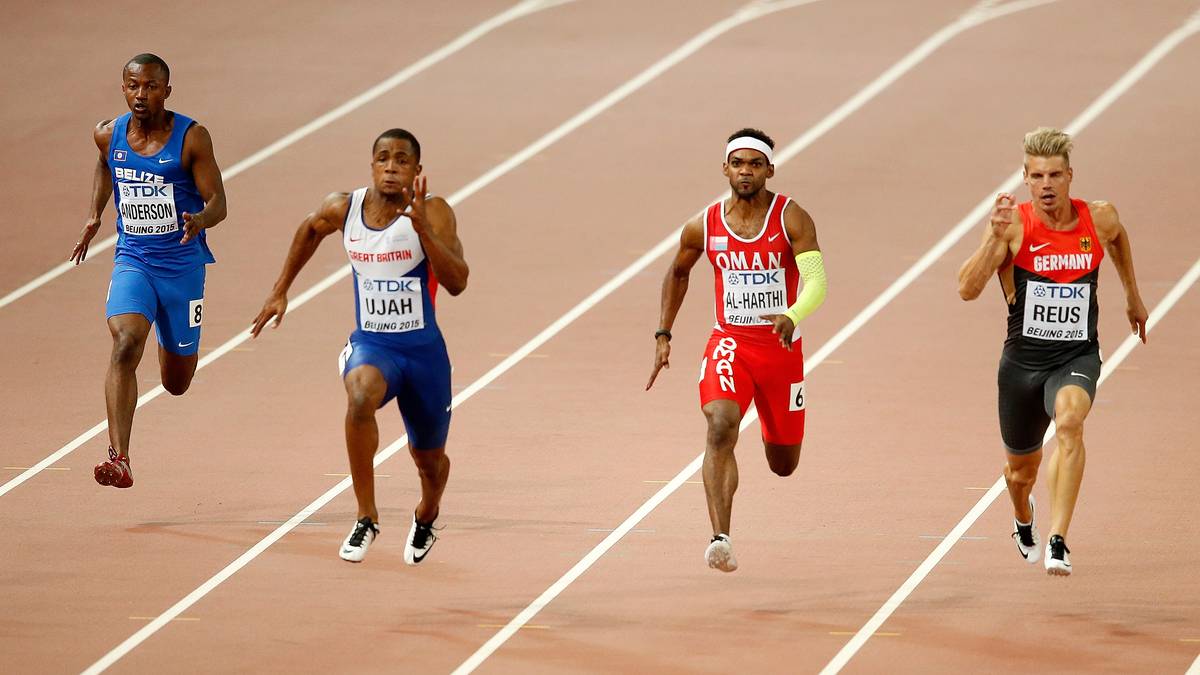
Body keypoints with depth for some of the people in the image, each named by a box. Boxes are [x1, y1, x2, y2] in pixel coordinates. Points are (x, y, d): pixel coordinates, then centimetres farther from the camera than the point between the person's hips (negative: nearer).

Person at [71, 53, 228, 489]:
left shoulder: (191, 138, -12)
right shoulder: (108, 135, -1)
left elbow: (218, 203, -10)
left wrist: (199, 221, -32)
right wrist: (94, 216, 14)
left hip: (182, 265, -1)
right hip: (132, 261, 1)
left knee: (176, 383, 12)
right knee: (126, 345, -26)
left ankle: (171, 344, 53)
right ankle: (119, 459, -32)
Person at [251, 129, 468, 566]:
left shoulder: (434, 213, -16)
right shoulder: (343, 209, -6)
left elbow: (457, 282, -27)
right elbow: (311, 230, 19)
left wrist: (422, 227, -37)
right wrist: (280, 291, 21)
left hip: (423, 351, 0)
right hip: (370, 344, 0)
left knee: (429, 460, 18)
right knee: (360, 397, -36)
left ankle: (426, 517, 55)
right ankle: (366, 518, -25)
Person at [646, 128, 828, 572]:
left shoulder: (792, 219, -11)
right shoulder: (704, 227, -2)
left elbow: (816, 282, -21)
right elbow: (677, 273, 18)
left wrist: (793, 316, -42)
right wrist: (663, 335, 15)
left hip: (781, 349, 0)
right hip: (730, 345, 0)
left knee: (783, 466, 14)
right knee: (721, 424, -30)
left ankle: (772, 433, 56)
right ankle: (720, 539, -35)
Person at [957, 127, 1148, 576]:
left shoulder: (1099, 219, -5)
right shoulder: (1013, 224, -13)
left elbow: (1118, 239, 22)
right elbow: (967, 289, -22)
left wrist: (1133, 298, 32)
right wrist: (995, 236, -34)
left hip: (1077, 357, -1)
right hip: (1023, 359, 1)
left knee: (1069, 421, -34)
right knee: (1021, 468, 17)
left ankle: (1058, 541, -37)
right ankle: (1024, 521, 55)